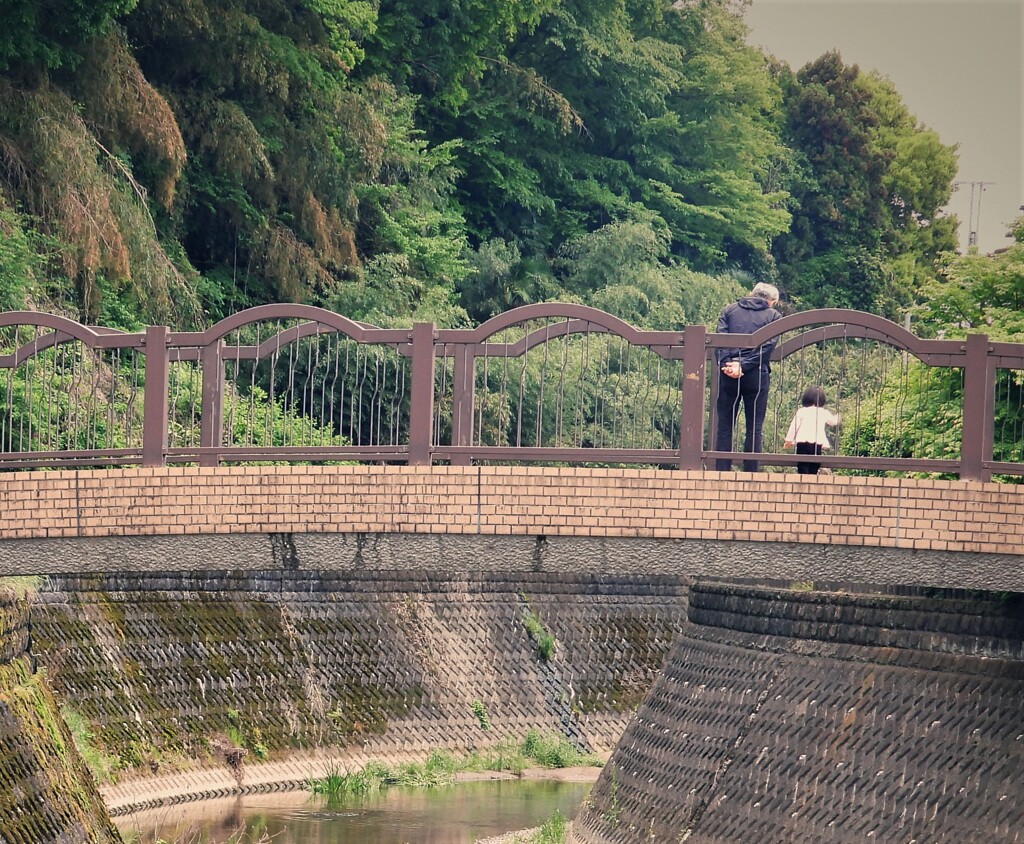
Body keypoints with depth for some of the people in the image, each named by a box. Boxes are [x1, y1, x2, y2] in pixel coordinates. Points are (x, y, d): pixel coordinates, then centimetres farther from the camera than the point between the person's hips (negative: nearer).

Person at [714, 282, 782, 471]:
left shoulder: (728, 311, 14)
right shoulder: (774, 316, 8)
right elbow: (767, 346, -5)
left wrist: (727, 363, -12)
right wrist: (743, 366, -10)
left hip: (728, 374, 2)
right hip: (757, 375, -2)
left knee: (724, 426, 5)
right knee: (754, 428, 3)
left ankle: (721, 474, -1)